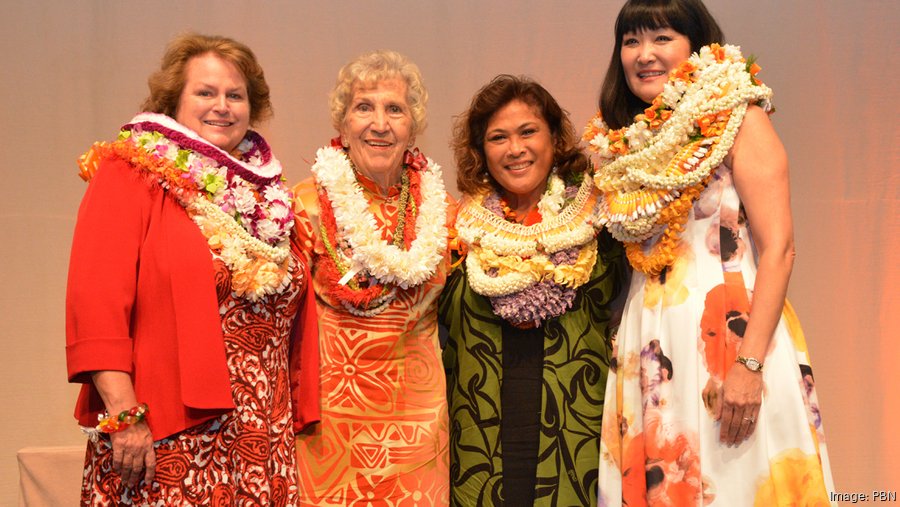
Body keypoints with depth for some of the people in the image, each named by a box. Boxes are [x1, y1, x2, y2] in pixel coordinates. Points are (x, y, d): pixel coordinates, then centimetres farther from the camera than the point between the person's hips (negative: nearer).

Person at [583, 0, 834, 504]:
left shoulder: (738, 118, -3)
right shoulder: (621, 144, 13)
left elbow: (778, 248, -11)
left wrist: (749, 363, -19)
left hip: (729, 331, -5)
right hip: (647, 350, 5)